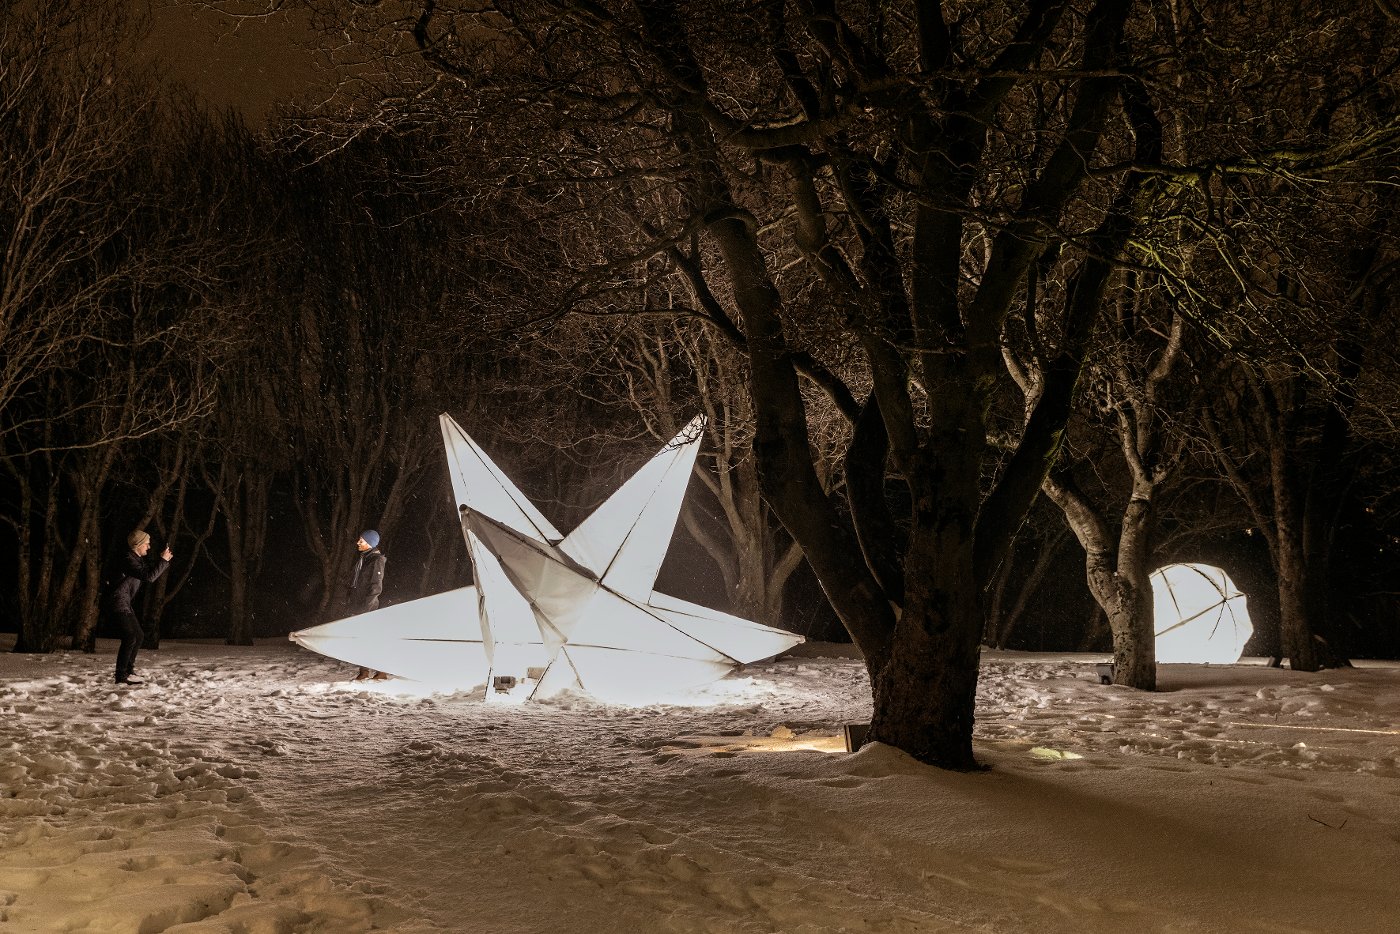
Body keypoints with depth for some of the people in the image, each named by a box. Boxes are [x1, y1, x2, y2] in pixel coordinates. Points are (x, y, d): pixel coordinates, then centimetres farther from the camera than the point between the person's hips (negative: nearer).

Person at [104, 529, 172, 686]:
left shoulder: (137, 559, 14)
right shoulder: (128, 559, -18)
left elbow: (151, 571, 22)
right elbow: (148, 576, -26)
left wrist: (164, 561, 7)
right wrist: (163, 561, -19)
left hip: (125, 603, 11)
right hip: (118, 601, -11)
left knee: (139, 636, 13)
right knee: (130, 637, -15)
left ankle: (128, 669, 20)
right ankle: (122, 675, -13)